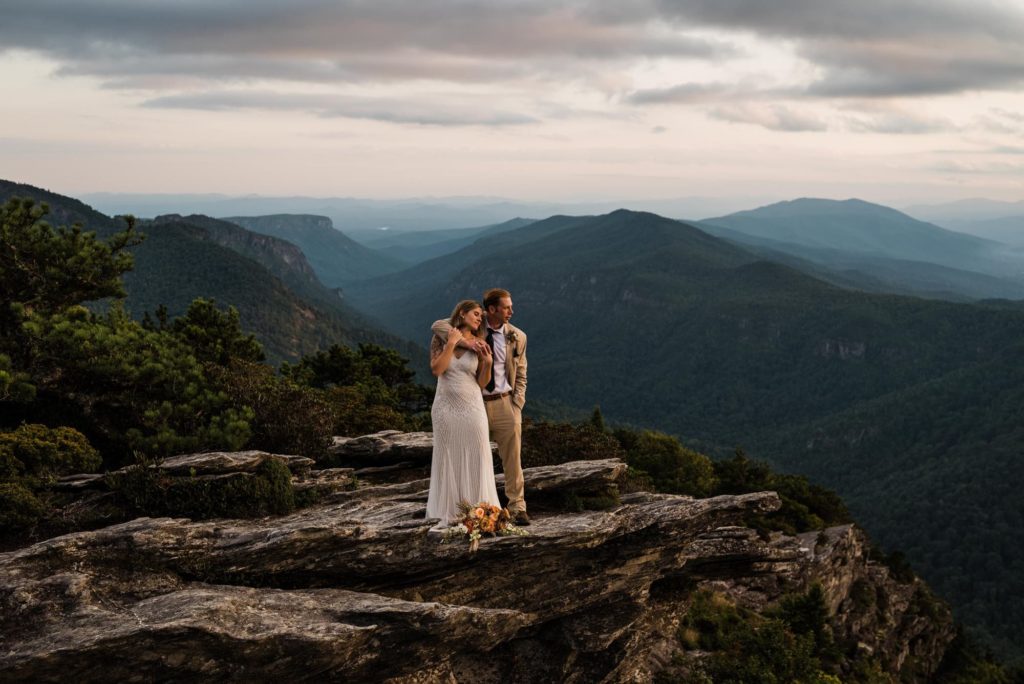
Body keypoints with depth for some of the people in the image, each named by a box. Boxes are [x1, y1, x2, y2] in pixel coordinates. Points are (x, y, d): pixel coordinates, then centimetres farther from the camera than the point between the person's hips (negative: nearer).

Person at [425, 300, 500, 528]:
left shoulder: (477, 346, 3)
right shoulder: (440, 339, 1)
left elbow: (482, 383, 4)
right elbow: (436, 369, -13)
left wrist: (488, 363, -13)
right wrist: (451, 343, -14)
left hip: (472, 407, 1)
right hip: (445, 408, -1)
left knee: (475, 460, 2)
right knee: (448, 459, 4)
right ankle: (450, 514, 10)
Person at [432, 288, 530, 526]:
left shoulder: (517, 337, 2)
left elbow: (520, 376, 8)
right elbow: (438, 326, -17)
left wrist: (516, 407, -3)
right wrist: (464, 341, -32)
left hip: (504, 403, 1)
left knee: (512, 460, 1)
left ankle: (517, 508, 10)